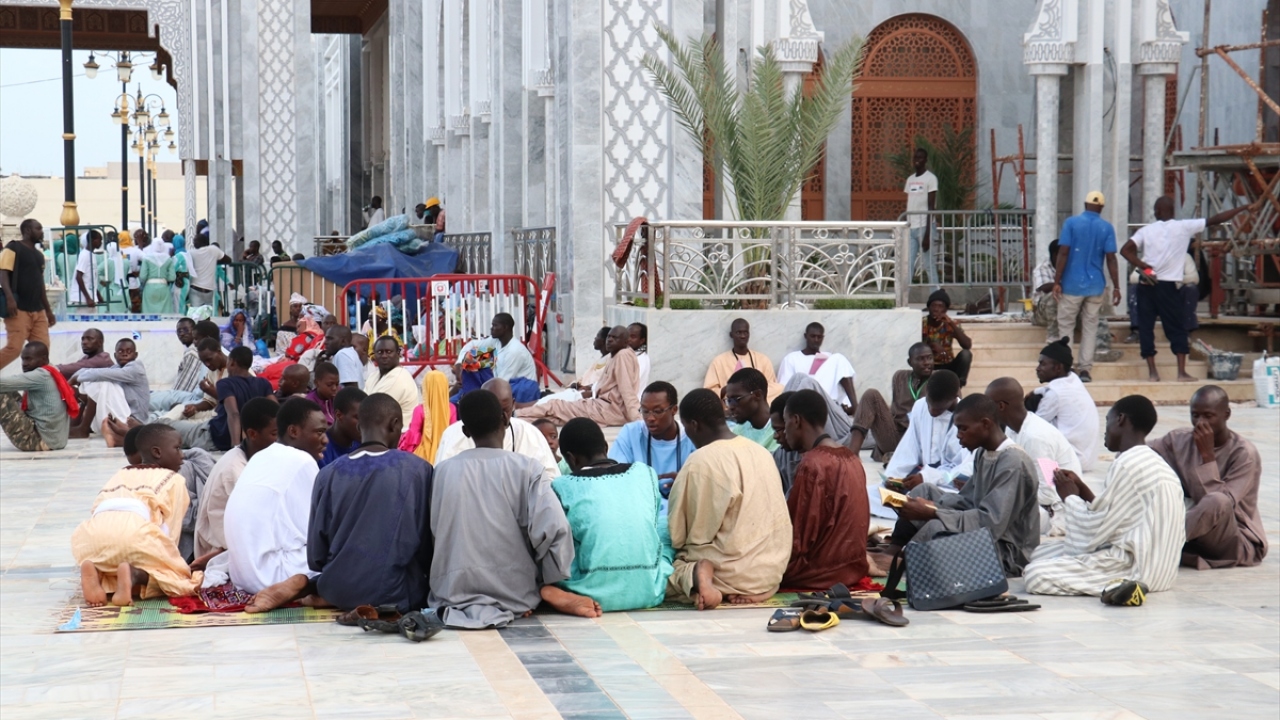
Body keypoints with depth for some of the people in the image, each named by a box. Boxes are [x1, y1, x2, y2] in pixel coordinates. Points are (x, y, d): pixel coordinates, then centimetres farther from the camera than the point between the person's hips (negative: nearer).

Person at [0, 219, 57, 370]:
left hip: (38, 311, 8)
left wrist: (48, 310, 23)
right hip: (19, 309, -8)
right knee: (14, 348, -14)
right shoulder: (13, 248, -2)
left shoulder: (39, 255, 21)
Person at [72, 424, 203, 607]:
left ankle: (96, 573, -2)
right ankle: (134, 574, -17)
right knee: (179, 576, 12)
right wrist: (164, 560, 29)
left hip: (94, 531, 5)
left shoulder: (120, 475, 39)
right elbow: (170, 530, 19)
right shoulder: (174, 480, 24)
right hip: (135, 531, -5)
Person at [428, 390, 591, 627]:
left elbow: (435, 531, 5)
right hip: (513, 593, -1)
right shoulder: (526, 468, -8)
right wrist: (551, 581, -2)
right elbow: (553, 528, -16)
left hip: (453, 590, 1)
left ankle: (463, 606, 1)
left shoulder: (443, 471, -1)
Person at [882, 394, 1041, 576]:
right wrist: (932, 506, -9)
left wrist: (932, 513, -28)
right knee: (925, 491, 9)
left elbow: (992, 522, -29)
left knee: (936, 527, -30)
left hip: (1008, 554, -10)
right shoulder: (983, 453, 7)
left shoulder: (1013, 463, -22)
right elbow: (967, 501, 11)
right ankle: (894, 551, 0)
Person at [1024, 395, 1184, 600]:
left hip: (1136, 566, -10)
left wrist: (1069, 497, 2)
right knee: (1040, 553, 15)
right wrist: (1081, 490, 13)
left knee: (1036, 575, -17)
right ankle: (1122, 583, 3)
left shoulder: (1128, 464, -16)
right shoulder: (1150, 461, 14)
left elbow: (1092, 530, -14)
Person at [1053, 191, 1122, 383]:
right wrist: (1116, 287, 1)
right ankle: (1085, 369, 2)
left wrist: (1057, 281, -6)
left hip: (1072, 284, -2)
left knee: (1066, 325, 7)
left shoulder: (1071, 222, -4)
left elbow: (1063, 253, -9)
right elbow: (1111, 259, -2)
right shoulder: (1107, 228, 2)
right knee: (1090, 327, 7)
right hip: (1095, 286, 2)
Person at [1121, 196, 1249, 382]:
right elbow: (1215, 220, 2)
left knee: (1146, 327, 7)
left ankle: (1152, 372, 4)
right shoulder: (1183, 227, 1)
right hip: (1167, 285, -2)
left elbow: (1125, 250, -7)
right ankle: (1182, 372, 0)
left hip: (1146, 285, 2)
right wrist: (1242, 208, 9)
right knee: (1177, 328, 5)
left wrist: (1141, 265, -8)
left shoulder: (1146, 230, 6)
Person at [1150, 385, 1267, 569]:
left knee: (1217, 502, -37)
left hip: (1240, 544, -5)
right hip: (1193, 532, 6)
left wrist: (1207, 455, -25)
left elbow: (1220, 503, -25)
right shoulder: (1180, 440, 1)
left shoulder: (1244, 454, -15)